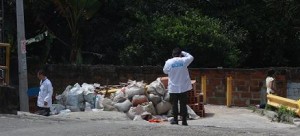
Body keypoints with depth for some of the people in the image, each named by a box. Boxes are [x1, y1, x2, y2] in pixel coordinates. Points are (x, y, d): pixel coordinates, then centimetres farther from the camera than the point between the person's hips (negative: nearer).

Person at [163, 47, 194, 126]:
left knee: (174, 104, 9)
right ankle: (184, 120, 6)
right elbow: (191, 57, 13)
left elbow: (165, 71, 8)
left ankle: (175, 120, 12)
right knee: (183, 104, 5)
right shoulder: (183, 61, -8)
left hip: (173, 88, 0)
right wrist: (183, 53, 17)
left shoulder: (168, 62, -9)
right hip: (183, 87, 0)